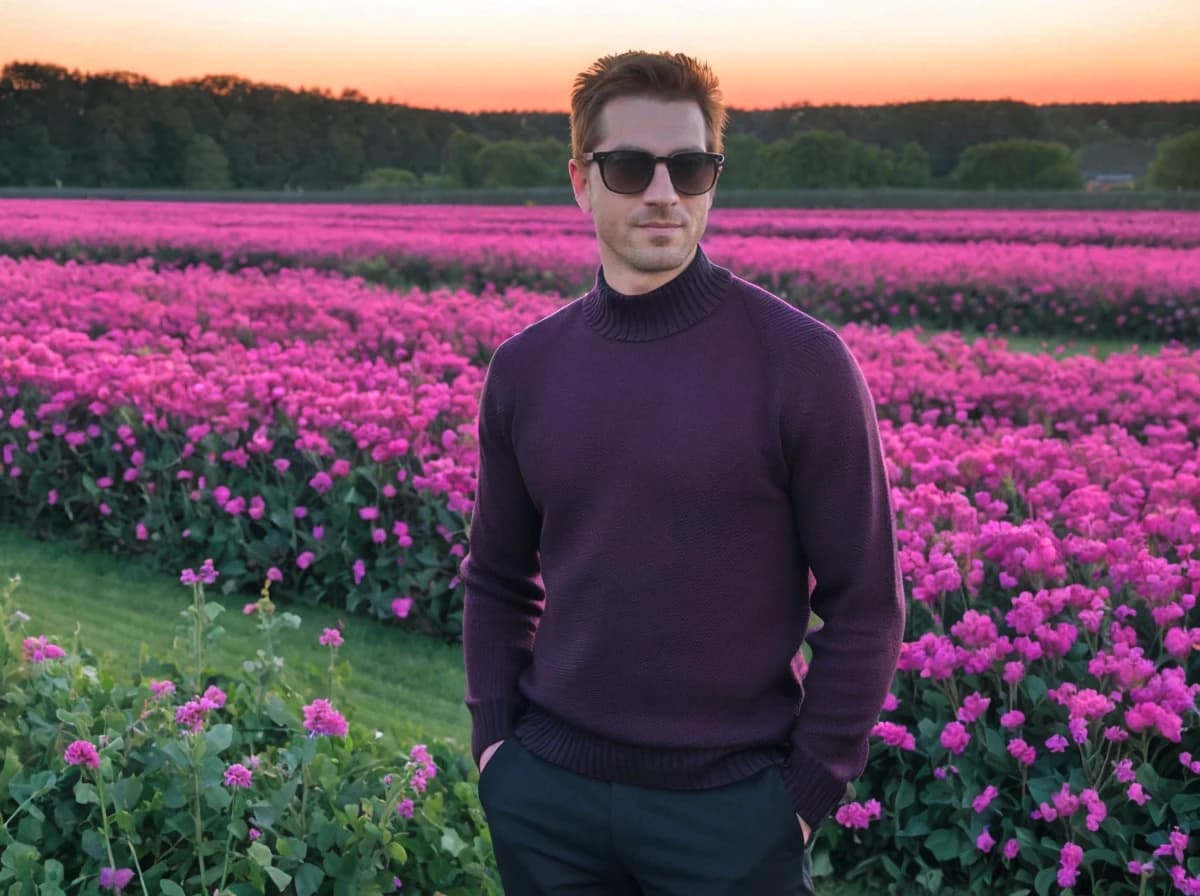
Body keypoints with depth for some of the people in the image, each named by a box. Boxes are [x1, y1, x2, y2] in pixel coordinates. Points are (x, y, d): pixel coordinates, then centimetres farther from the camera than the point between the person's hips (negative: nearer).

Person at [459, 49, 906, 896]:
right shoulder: (523, 368, 1)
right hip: (547, 795, 4)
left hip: (729, 804, -3)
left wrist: (808, 790, -8)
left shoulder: (802, 363, -11)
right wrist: (494, 737, 2)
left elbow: (864, 603, -7)